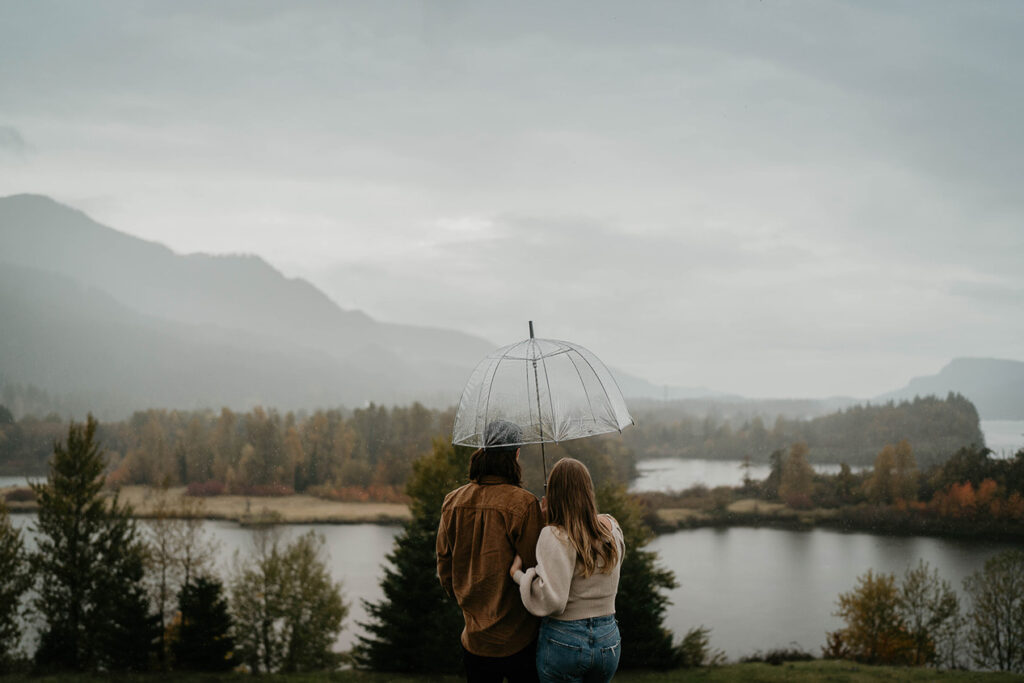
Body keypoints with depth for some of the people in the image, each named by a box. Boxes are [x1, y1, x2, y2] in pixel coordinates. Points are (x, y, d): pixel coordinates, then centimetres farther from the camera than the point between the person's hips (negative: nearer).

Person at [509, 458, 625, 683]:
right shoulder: (611, 528, 0)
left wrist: (518, 574, -9)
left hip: (563, 642, -5)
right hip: (609, 641, 5)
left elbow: (551, 600, -24)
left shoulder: (554, 537, -17)